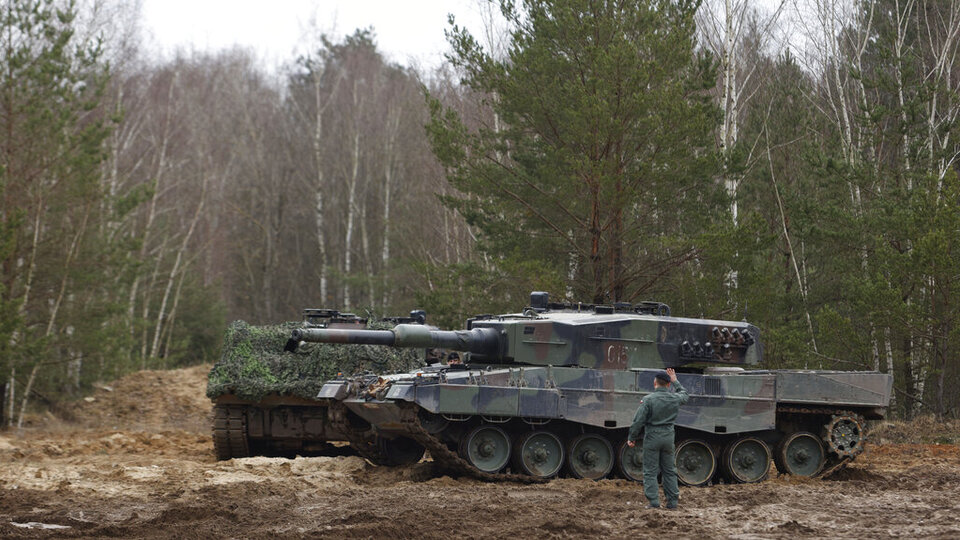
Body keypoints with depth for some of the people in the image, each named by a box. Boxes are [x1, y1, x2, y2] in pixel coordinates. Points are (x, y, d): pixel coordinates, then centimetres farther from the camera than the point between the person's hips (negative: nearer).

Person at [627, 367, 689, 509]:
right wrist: (675, 381, 33)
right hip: (668, 436, 4)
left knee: (650, 471, 0)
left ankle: (654, 501, -6)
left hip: (652, 437, -4)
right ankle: (672, 501, 13)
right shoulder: (674, 398, 0)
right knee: (669, 471, 13)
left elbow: (638, 421, -12)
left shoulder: (648, 399, -13)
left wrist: (631, 438, -2)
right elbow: (685, 395, 26)